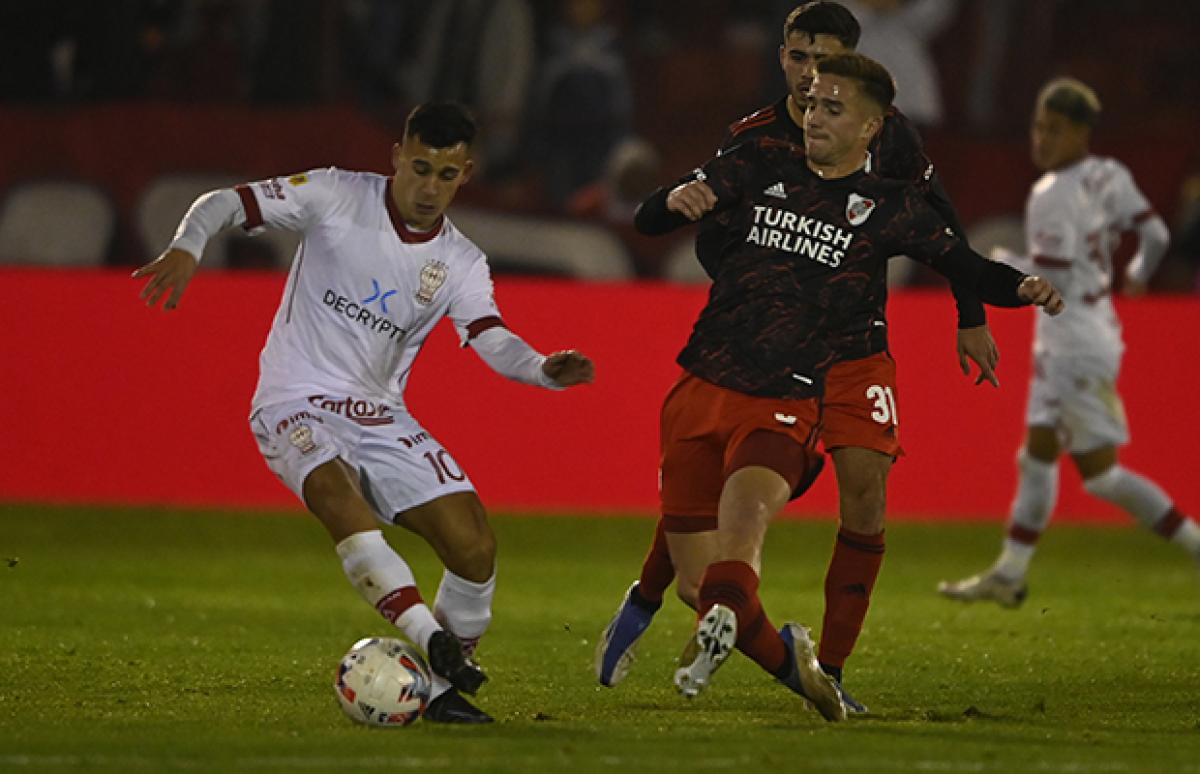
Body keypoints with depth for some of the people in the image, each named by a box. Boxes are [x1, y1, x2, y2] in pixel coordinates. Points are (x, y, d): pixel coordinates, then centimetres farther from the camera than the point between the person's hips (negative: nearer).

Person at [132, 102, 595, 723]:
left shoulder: (460, 264, 5)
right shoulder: (336, 197, -5)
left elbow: (492, 341, -10)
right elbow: (227, 204, -6)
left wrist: (545, 369, -32)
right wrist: (186, 248, -28)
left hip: (381, 418, 5)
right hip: (296, 405, -5)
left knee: (475, 548, -10)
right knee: (336, 491, -38)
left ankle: (444, 689, 8)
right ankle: (433, 640, -46)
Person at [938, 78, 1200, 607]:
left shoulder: (1052, 196, -19)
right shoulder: (1110, 177, 5)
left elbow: (1053, 279, -23)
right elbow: (1155, 234, 9)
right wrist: (1137, 274, 28)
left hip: (1076, 340, -10)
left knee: (1101, 474, -5)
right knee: (1038, 454, 13)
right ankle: (1009, 574, 19)